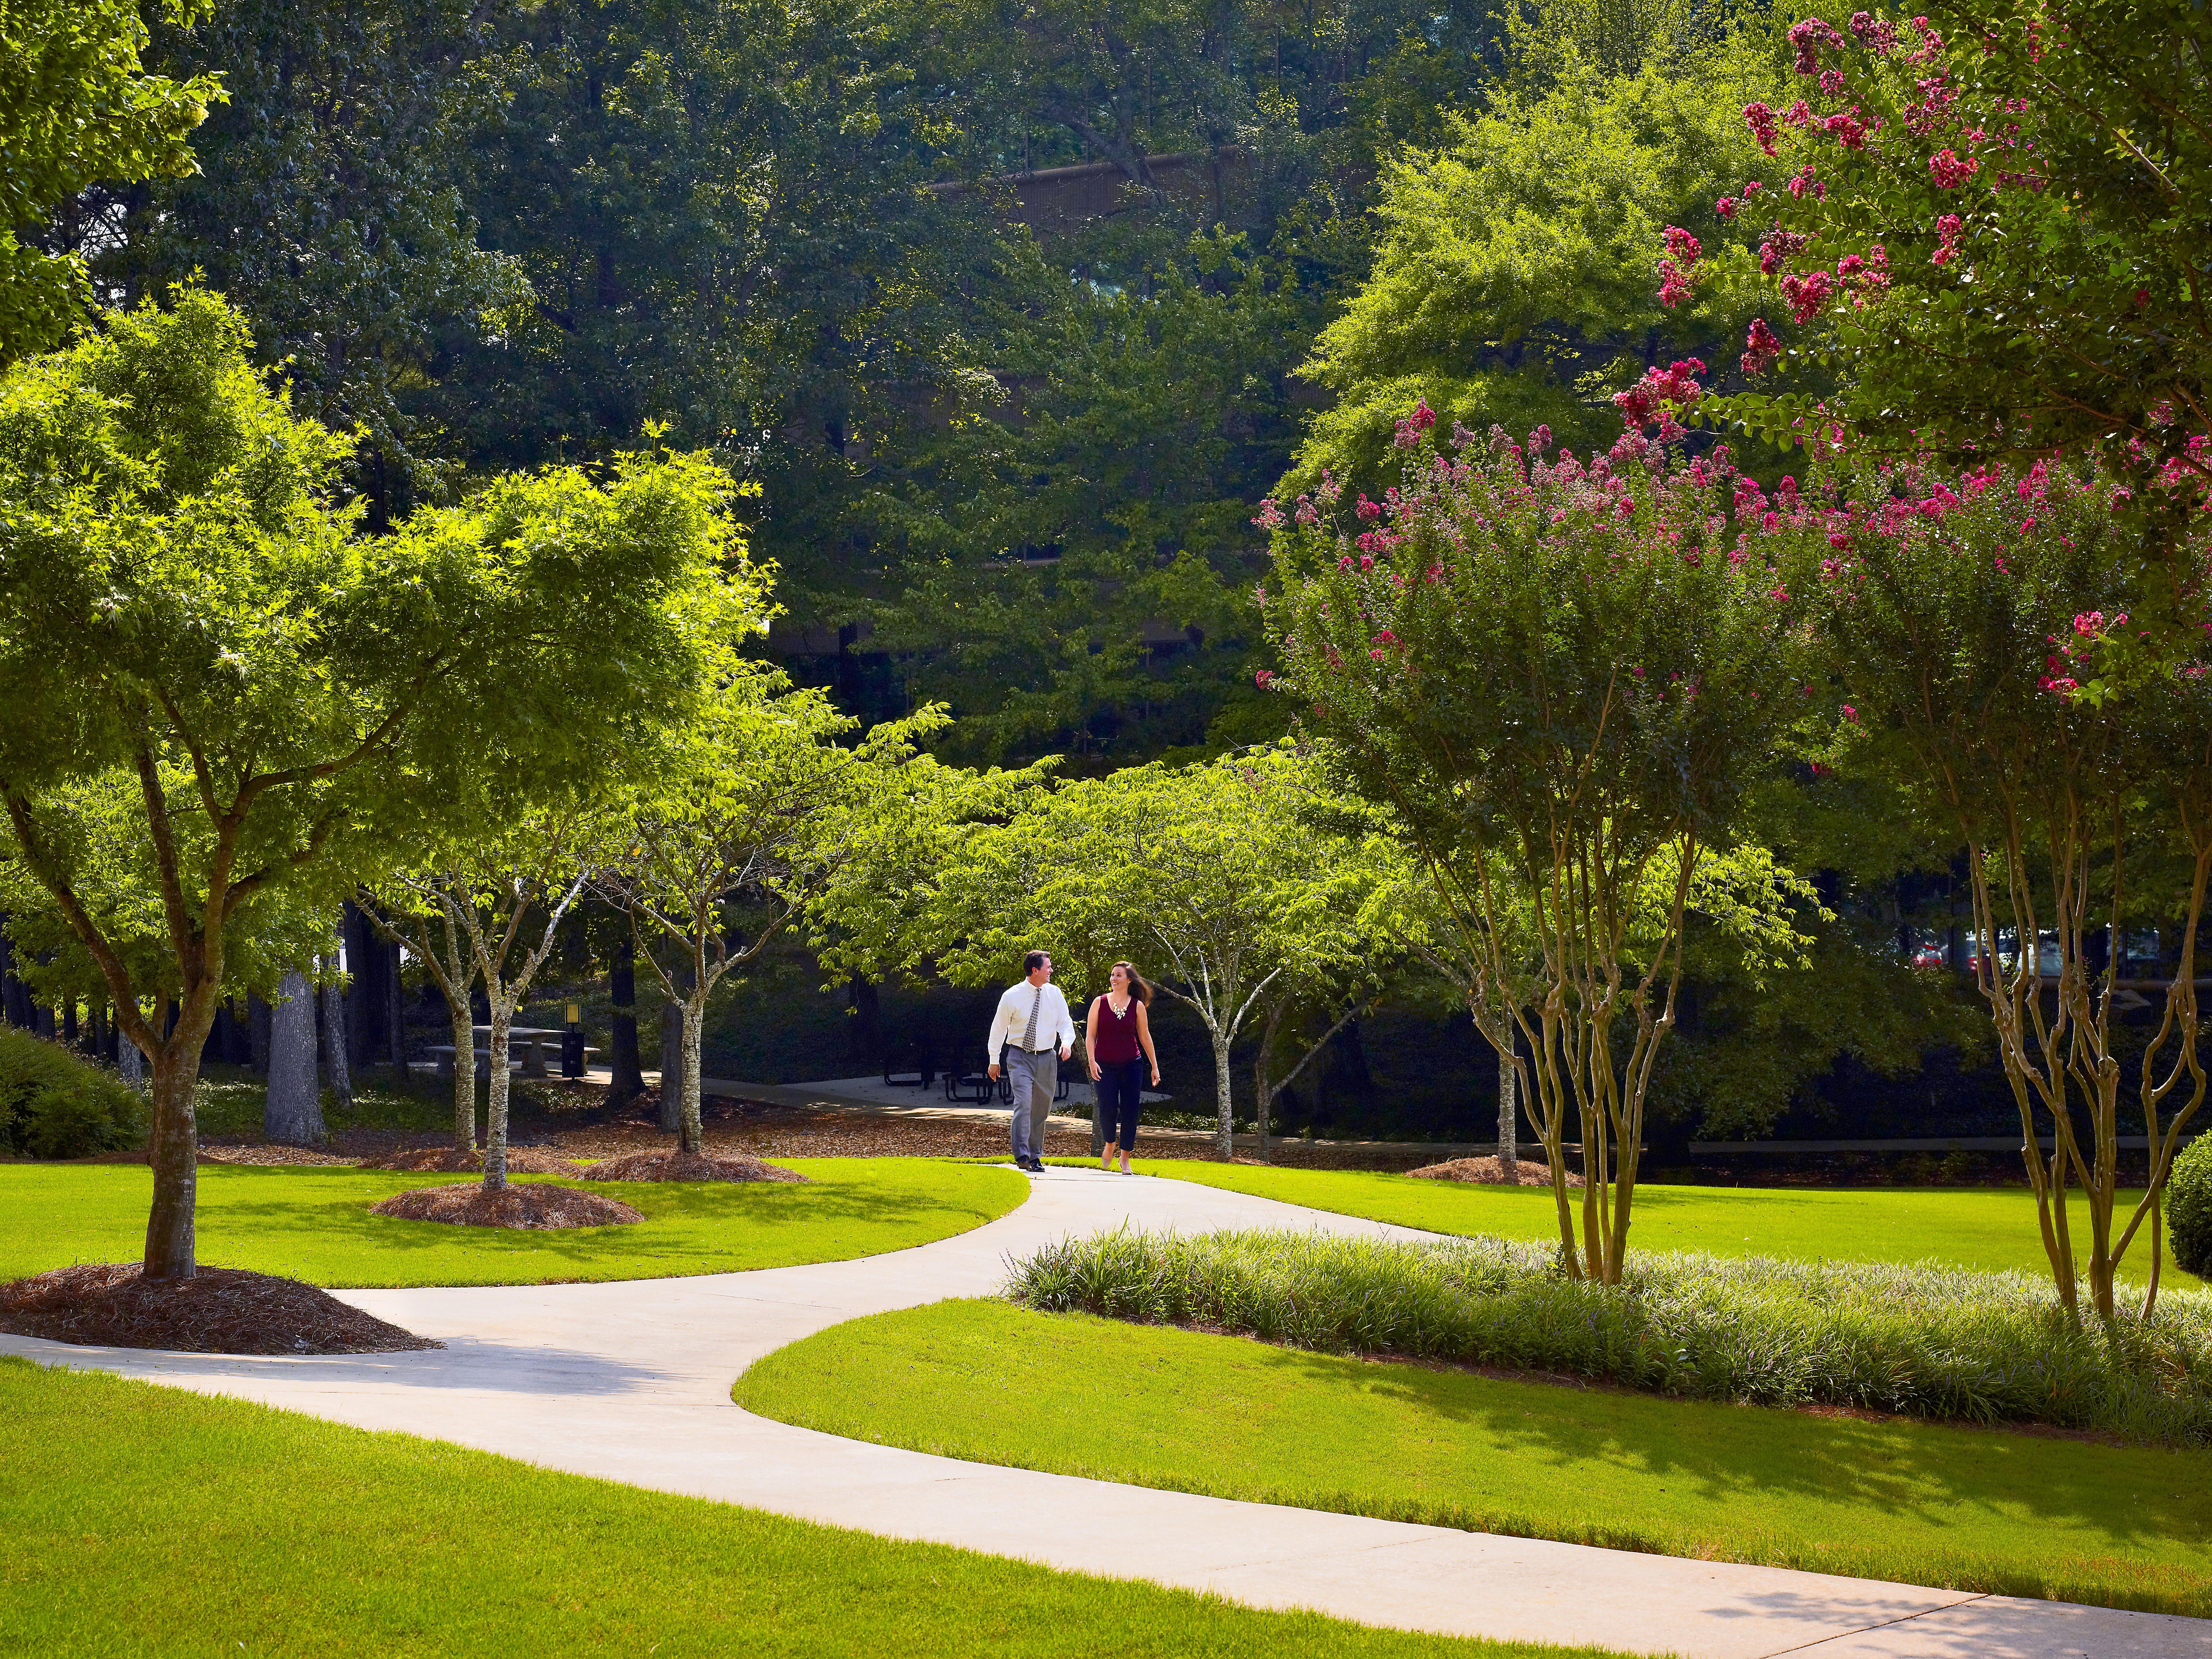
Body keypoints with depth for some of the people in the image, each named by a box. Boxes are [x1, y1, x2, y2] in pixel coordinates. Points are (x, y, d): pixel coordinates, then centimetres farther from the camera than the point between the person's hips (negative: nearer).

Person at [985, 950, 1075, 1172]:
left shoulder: (1054, 994, 2)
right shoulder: (1012, 996, -6)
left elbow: (1065, 1022, 4)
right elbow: (999, 1028, 4)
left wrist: (1067, 1043, -18)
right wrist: (995, 1060, 7)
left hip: (1047, 1057, 4)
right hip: (1020, 1058, -4)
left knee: (1041, 1109, 9)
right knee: (1024, 1104, -18)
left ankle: (1035, 1156, 21)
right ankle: (1022, 1157, -22)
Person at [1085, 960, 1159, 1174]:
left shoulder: (1137, 1006, 3)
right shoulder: (1100, 1002, 2)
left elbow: (1145, 1037, 9)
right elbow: (1090, 1035, 1)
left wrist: (1155, 1067, 10)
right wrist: (1092, 1062, -11)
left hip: (1132, 1066, 1)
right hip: (1105, 1066, -1)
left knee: (1130, 1111, -2)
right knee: (1108, 1108, -12)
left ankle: (1125, 1157, 11)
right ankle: (1110, 1144, 18)